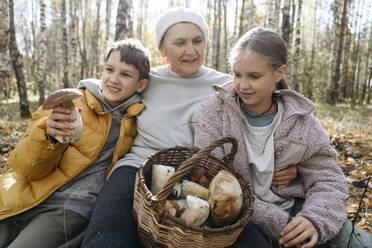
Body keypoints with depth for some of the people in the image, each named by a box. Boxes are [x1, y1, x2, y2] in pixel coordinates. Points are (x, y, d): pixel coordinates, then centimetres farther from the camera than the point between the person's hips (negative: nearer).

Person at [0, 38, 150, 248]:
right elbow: (25, 167, -2)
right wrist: (48, 135, -23)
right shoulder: (67, 103, 0)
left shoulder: (137, 121, 3)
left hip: (72, 209, -1)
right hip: (25, 199, 1)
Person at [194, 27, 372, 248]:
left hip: (293, 209, 3)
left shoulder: (302, 122, -1)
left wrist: (315, 220, -21)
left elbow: (327, 180, 2)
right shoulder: (214, 113, -9)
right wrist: (274, 222, -23)